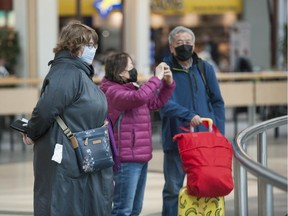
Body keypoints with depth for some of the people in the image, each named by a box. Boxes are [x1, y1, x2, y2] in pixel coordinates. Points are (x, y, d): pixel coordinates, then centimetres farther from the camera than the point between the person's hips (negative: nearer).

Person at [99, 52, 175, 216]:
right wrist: (157, 78, -19)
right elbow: (139, 97, -30)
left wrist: (168, 83, 14)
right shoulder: (114, 91, -12)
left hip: (141, 158, 10)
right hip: (127, 160, -10)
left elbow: (156, 103, 29)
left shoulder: (132, 90, 17)